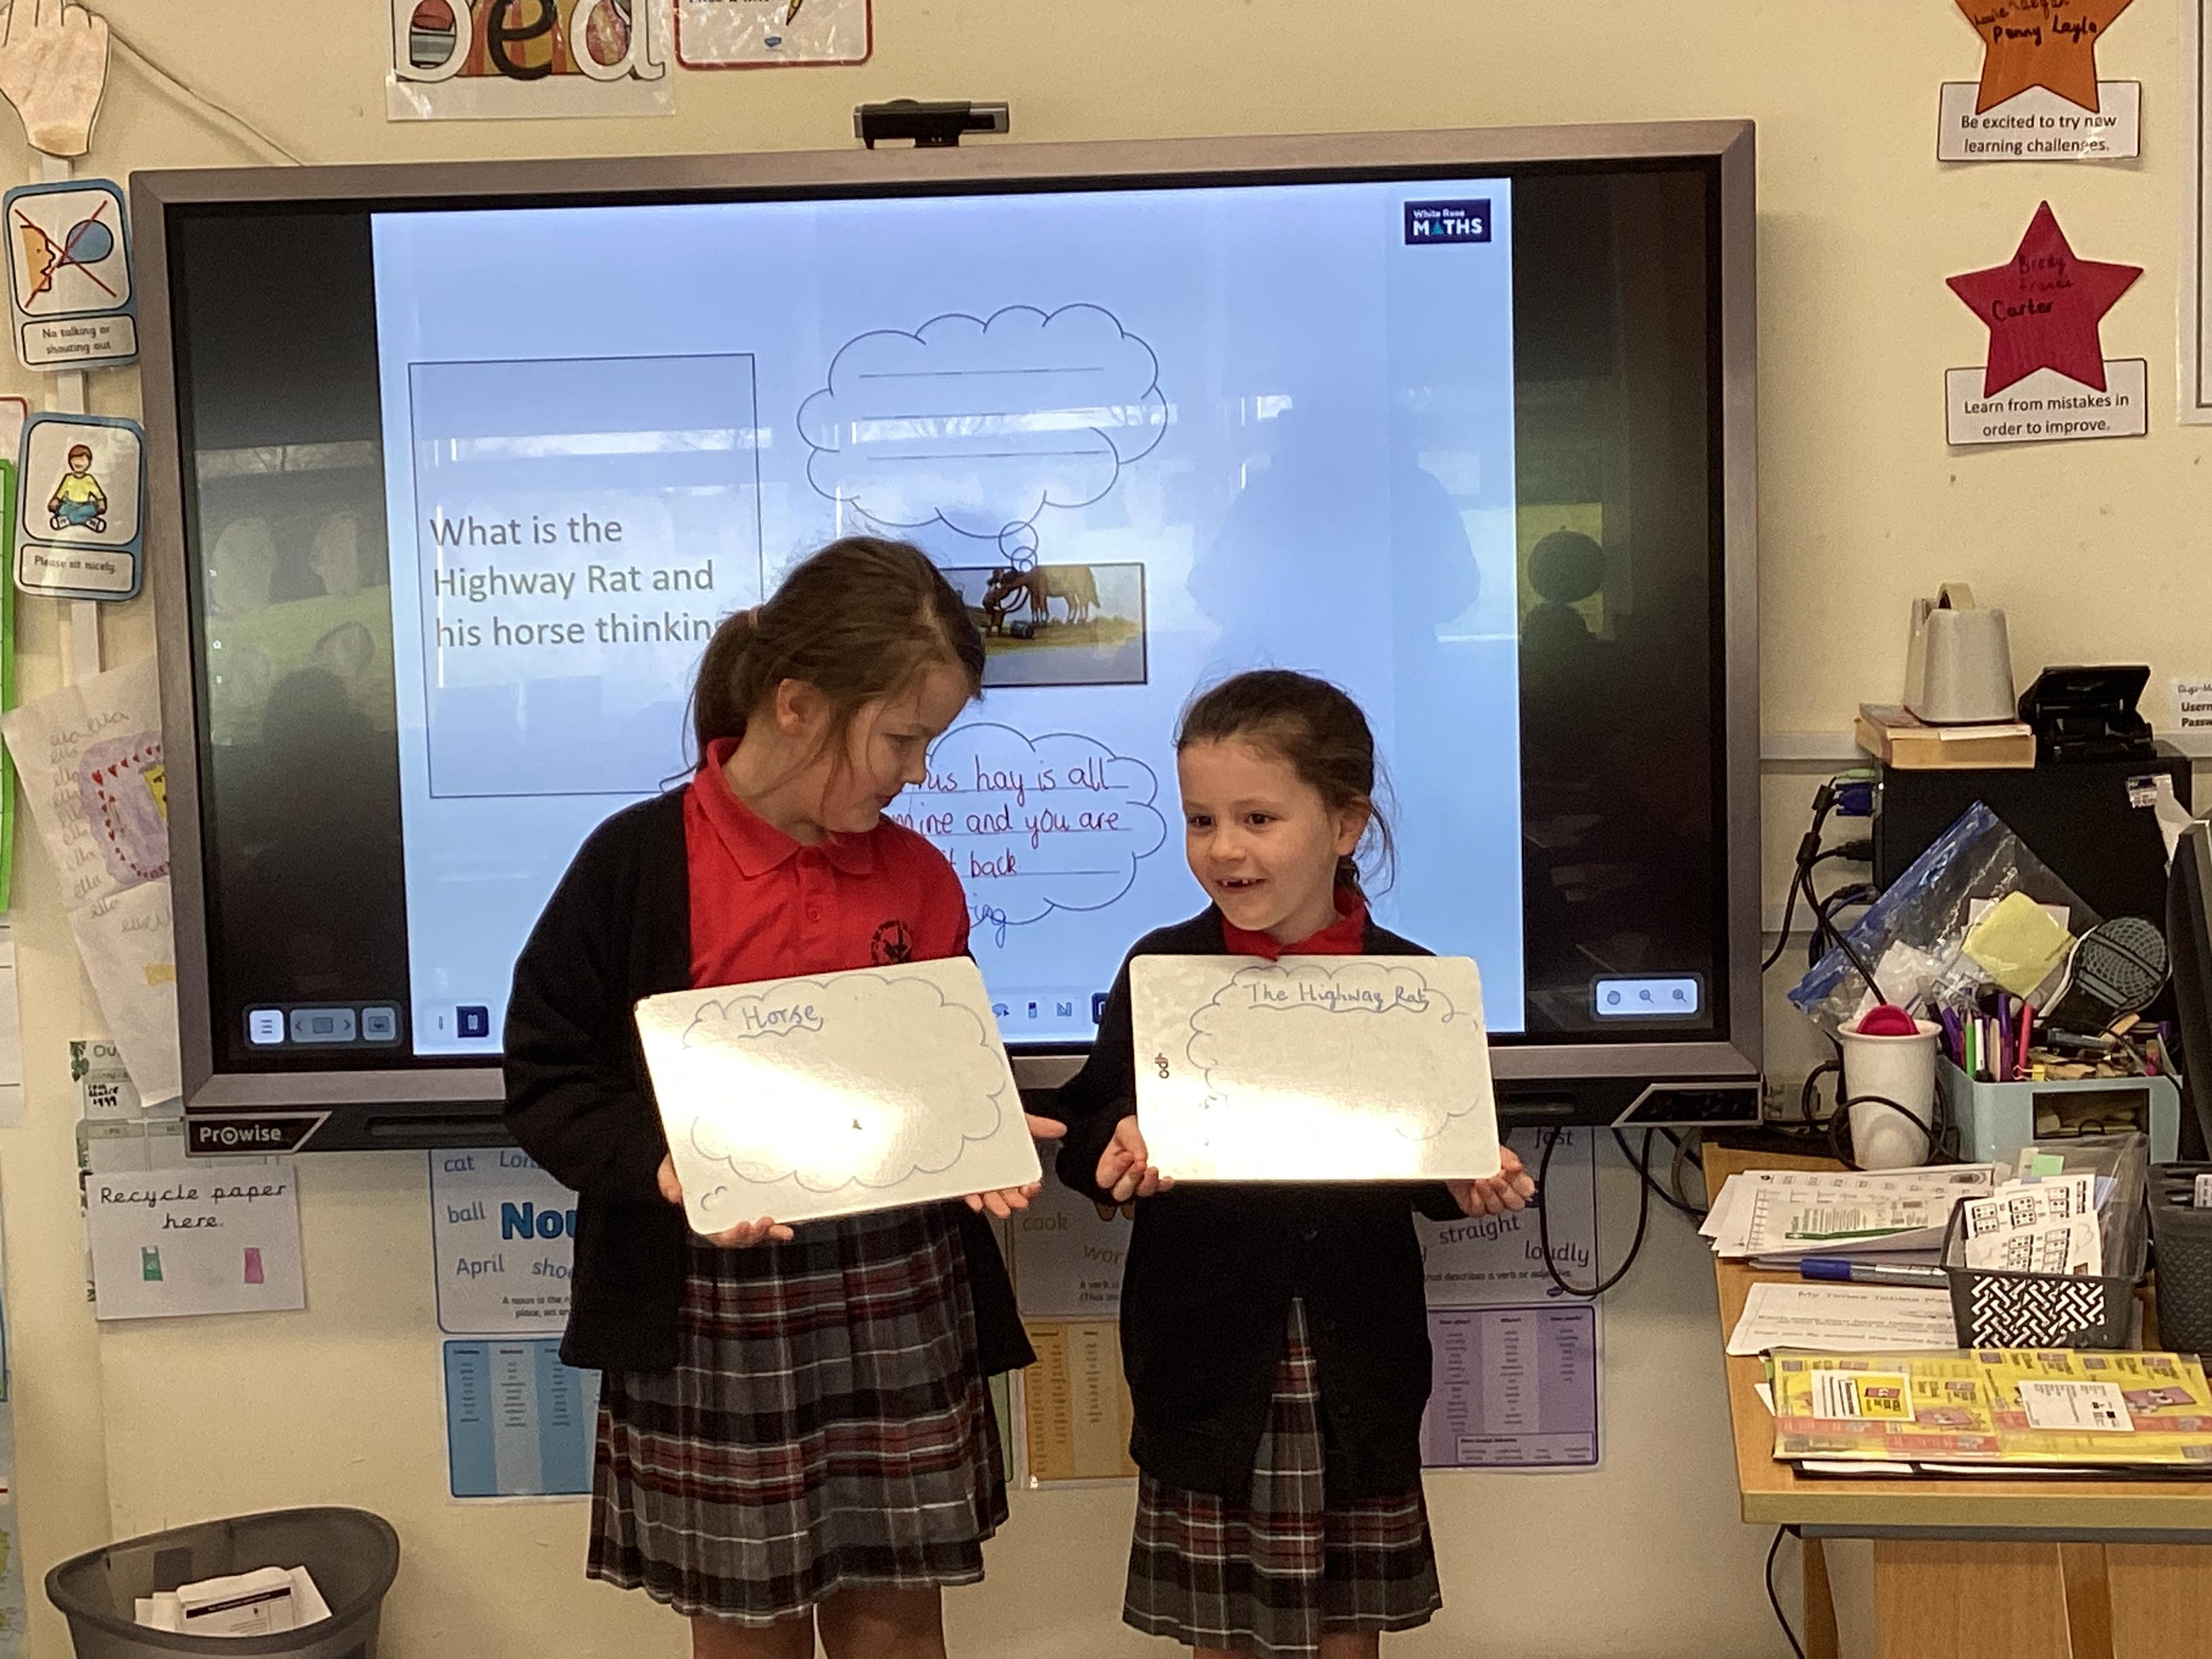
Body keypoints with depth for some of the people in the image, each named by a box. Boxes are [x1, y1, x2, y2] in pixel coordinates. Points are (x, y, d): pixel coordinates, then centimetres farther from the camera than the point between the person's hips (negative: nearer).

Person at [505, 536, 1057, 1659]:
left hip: (900, 1291, 3)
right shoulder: (639, 862, -9)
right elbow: (548, 1080, -8)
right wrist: (661, 1165, -24)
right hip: (712, 1308, -3)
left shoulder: (920, 881, 4)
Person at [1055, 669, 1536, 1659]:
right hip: (1208, 1359, 0)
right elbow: (1084, 1132, -3)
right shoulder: (1161, 972, -4)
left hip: (1356, 1365, 1)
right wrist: (1116, 1150, -24)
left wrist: (1474, 1184, -15)